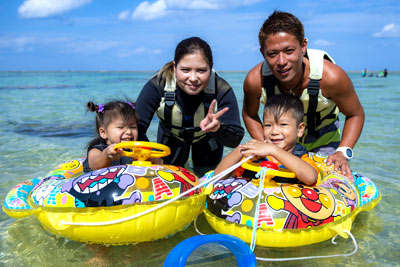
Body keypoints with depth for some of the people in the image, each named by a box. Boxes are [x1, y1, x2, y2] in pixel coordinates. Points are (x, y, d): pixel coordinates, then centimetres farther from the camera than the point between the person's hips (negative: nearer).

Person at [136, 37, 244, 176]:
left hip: (207, 138, 0)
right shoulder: (157, 86, -36)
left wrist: (218, 128, -58)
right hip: (171, 137, 0)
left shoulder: (222, 90, -36)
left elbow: (236, 139, -36)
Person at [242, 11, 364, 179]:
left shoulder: (330, 76, -35)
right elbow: (249, 114, -8)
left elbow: (355, 114, -16)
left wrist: (343, 152, -30)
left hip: (323, 139, -1)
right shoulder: (255, 80, -30)